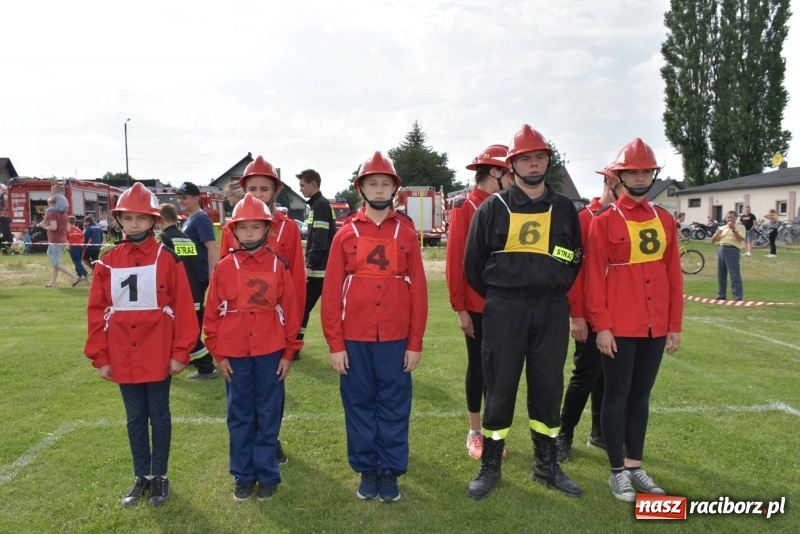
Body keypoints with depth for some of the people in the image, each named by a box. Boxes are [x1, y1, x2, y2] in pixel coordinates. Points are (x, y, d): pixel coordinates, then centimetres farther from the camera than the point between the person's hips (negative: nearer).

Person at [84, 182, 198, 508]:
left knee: (159, 416, 10)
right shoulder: (108, 262, 1)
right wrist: (99, 357, 3)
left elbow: (183, 308, -8)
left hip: (158, 356, -3)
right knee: (135, 418, 15)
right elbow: (97, 311, 4)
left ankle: (160, 477, 25)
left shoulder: (167, 259, -7)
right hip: (123, 359, 3)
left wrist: (180, 353, -9)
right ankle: (142, 477, 30)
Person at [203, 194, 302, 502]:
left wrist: (289, 352, -1)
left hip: (270, 352, -1)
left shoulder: (277, 266, -2)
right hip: (235, 354, 1)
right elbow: (213, 313, 2)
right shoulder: (224, 267, -1)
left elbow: (290, 310, 0)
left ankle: (267, 474, 21)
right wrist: (218, 353, 0)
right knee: (240, 416, 11)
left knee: (268, 415, 8)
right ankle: (243, 475, 24)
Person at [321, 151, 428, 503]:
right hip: (354, 341, 0)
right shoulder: (345, 235, 1)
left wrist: (415, 343, -1)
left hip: (395, 340, 0)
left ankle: (391, 473, 23)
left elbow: (418, 291, 2)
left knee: (394, 407, 8)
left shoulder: (406, 236, 3)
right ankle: (366, 471, 26)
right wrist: (335, 344, -4)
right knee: (359, 406, 10)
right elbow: (331, 292, 0)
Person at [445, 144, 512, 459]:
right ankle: (474, 432, 23)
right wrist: (460, 309, -14)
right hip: (477, 307, -5)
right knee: (478, 367, 8)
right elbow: (454, 263, -12)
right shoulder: (465, 208, -9)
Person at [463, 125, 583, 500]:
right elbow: (473, 263, 3)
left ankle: (546, 465, 26)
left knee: (548, 387, 10)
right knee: (499, 387, 3)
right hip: (504, 310, -2)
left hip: (552, 311, 3)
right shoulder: (493, 207, -1)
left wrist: (553, 294, 10)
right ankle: (490, 466, 18)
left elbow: (576, 261, 14)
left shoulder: (565, 208, 8)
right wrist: (498, 299, 9)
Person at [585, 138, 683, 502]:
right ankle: (617, 471, 16)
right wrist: (601, 325, -13)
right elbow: (594, 277, -9)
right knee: (617, 396, 4)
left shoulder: (664, 220, 8)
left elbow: (674, 276, 9)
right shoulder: (605, 221, -6)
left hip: (655, 326, 5)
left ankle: (635, 465, 26)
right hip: (619, 327, -5)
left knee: (641, 395, 14)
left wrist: (674, 325, 7)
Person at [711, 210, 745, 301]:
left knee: (735, 275, -9)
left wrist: (733, 229, -18)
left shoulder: (740, 227, 3)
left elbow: (740, 239, -11)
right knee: (721, 274, 9)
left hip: (732, 250, -6)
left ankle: (738, 297, -9)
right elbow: (712, 240, 15)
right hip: (721, 249, 6)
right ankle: (721, 295, 18)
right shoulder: (722, 228, 19)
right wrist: (717, 233, -4)